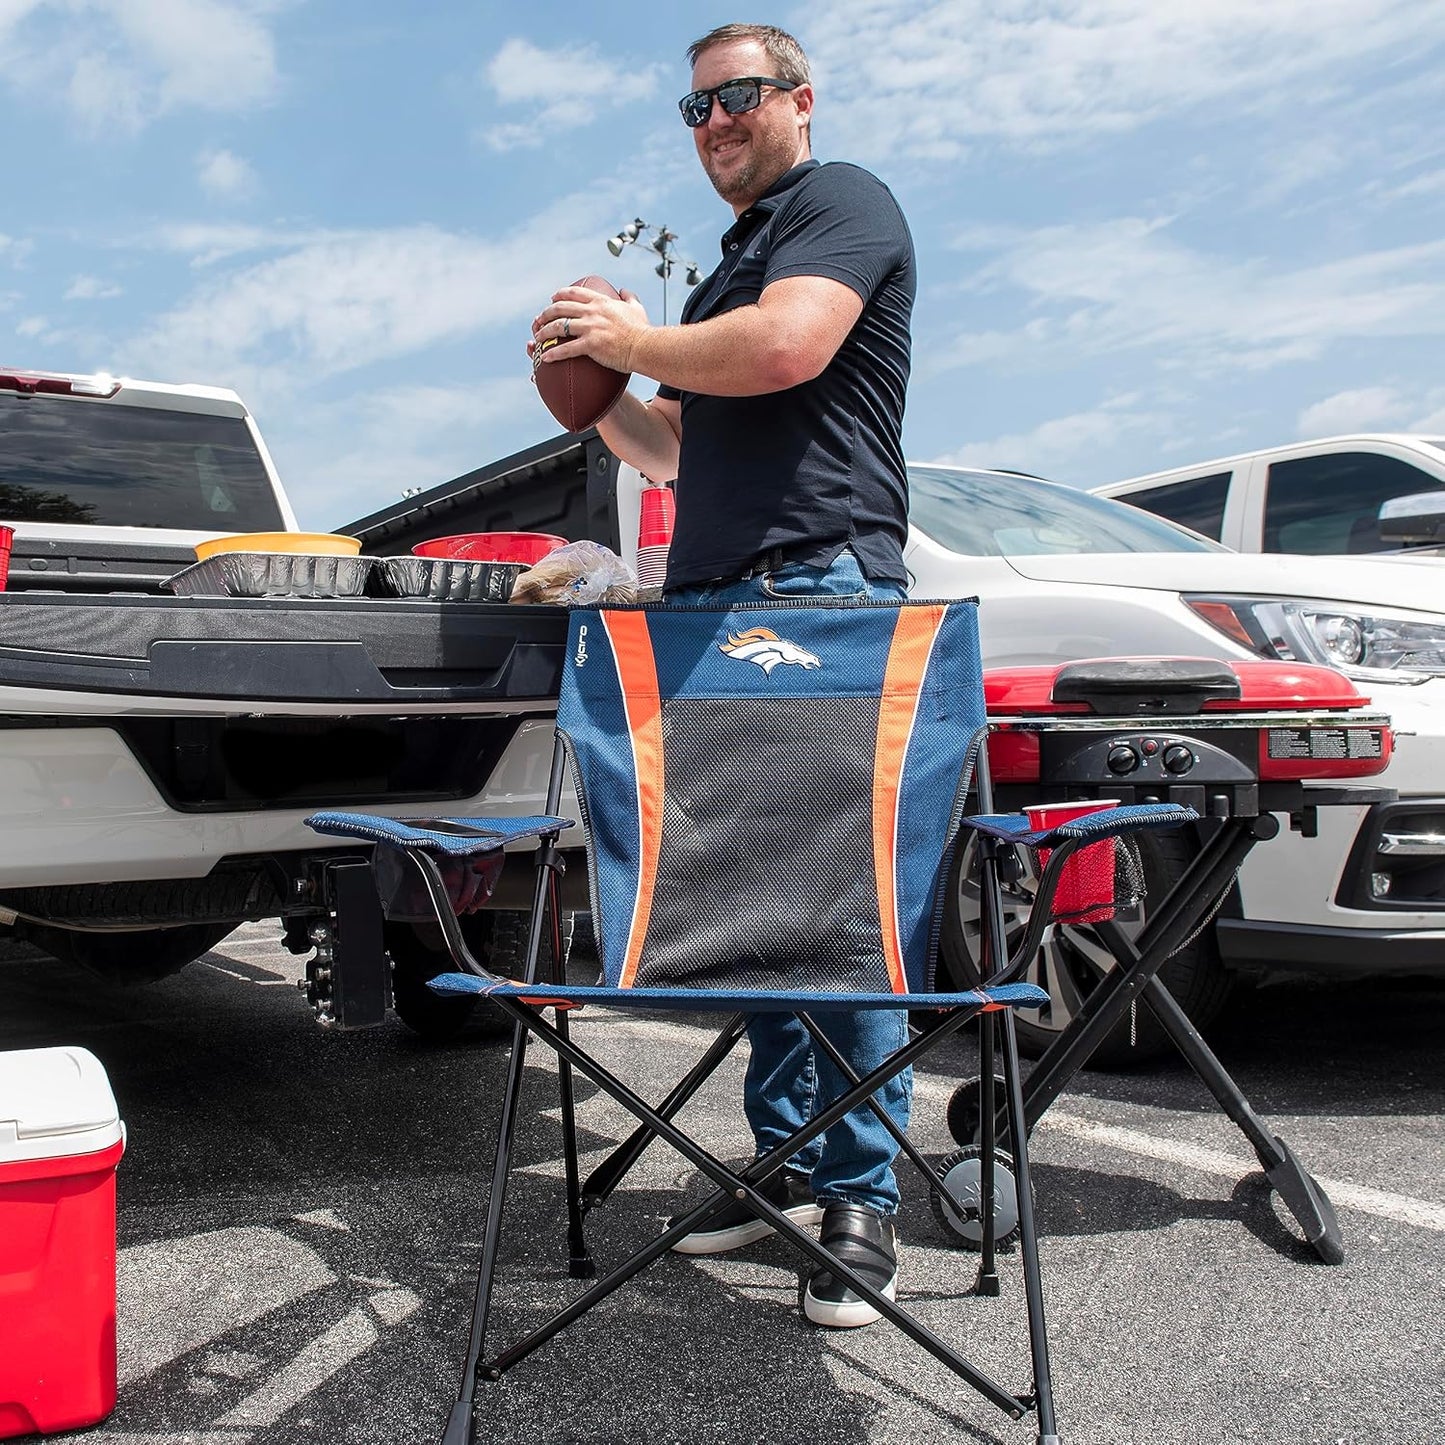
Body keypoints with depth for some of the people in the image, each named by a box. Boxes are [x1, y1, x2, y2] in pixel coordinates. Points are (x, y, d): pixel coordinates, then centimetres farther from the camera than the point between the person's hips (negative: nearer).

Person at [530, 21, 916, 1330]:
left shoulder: (842, 201, 5)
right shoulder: (728, 268, 30)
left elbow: (786, 346, -15)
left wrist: (633, 341, 0)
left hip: (821, 585, -8)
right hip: (714, 605, 9)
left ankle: (863, 1199, -3)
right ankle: (789, 1162, 14)